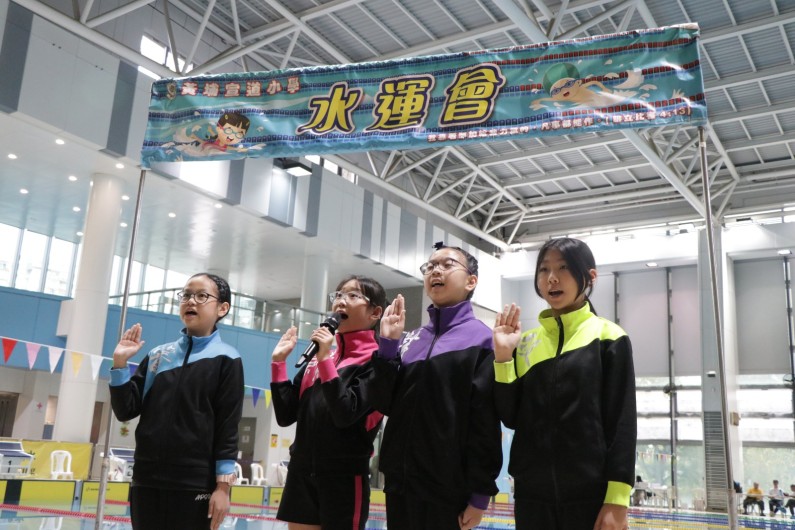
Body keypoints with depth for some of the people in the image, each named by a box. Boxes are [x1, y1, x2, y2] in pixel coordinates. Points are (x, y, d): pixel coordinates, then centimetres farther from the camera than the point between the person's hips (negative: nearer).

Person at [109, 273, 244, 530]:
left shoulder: (226, 360, -2)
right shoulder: (158, 355, 12)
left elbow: (229, 427, -6)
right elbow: (126, 410, 8)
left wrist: (223, 486, -10)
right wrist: (120, 362, -2)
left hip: (195, 486, -4)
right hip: (146, 482, 5)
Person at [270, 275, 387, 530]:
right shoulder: (316, 358, 12)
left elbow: (346, 414, -20)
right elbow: (286, 415, 8)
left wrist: (326, 360, -20)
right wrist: (279, 361, 2)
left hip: (345, 477, -6)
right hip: (301, 474, 6)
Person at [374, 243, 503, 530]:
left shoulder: (481, 338, -6)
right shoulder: (411, 340, 12)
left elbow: (487, 423, -11)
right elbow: (389, 405, 5)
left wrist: (479, 494, -13)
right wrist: (388, 343, -3)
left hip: (447, 489, -5)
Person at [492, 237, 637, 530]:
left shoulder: (608, 337, -2)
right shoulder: (525, 343, 7)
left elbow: (623, 423, -5)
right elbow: (511, 417, 3)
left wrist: (617, 499, -11)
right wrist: (503, 358, -8)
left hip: (591, 496, -3)